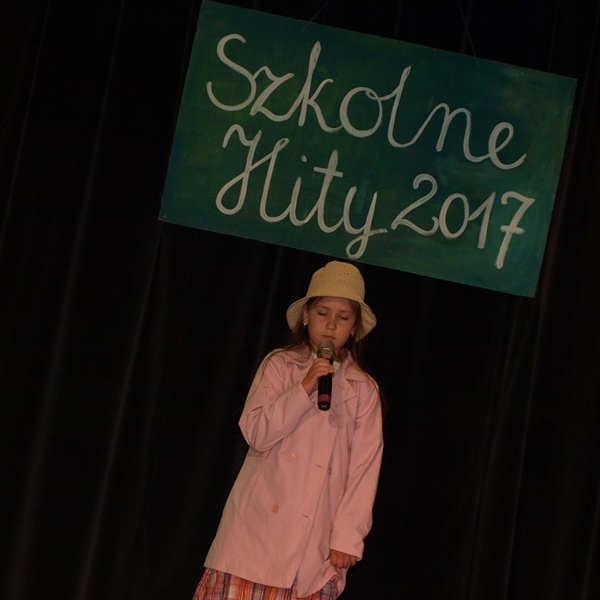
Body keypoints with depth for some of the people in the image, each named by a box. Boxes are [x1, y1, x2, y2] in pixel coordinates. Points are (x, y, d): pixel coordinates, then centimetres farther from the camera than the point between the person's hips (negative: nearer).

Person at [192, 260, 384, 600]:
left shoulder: (364, 390, 7)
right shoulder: (280, 365, 5)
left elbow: (365, 466, 2)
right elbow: (256, 432, -6)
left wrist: (348, 535, -5)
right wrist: (305, 388, -14)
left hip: (316, 538, 1)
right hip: (261, 524, -1)